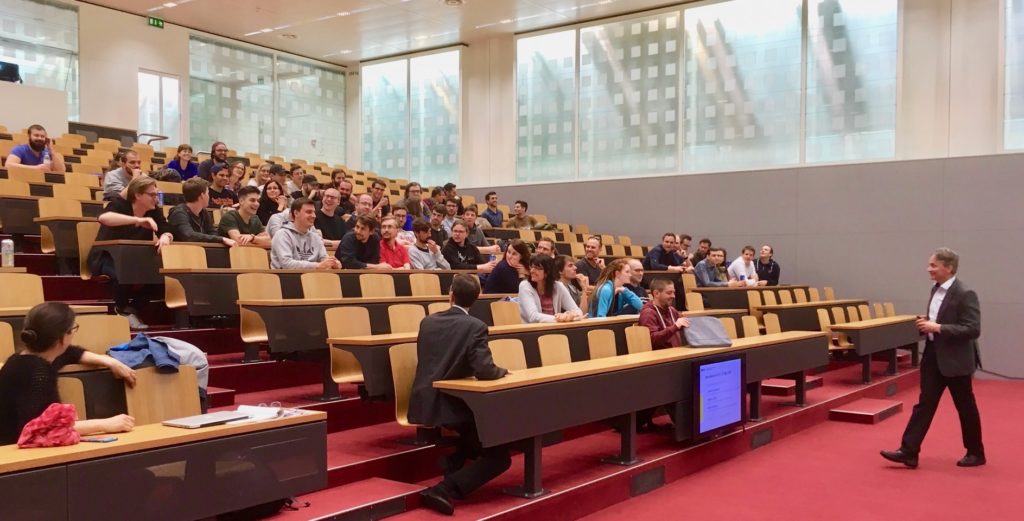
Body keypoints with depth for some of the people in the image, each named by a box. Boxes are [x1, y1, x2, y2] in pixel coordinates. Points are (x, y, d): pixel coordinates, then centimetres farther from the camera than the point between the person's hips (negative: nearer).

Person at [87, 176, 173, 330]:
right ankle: (121, 309, -7)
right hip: (106, 258, -5)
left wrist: (165, 237, -31)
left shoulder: (154, 211, 0)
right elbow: (103, 218, -36)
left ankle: (132, 309, -2)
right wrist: (137, 220, -46)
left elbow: (168, 232, -5)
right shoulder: (119, 205, -15)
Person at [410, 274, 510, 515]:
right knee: (500, 456, 3)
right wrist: (502, 371, 3)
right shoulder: (475, 327, -12)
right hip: (450, 406, -7)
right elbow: (484, 371, -20)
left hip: (424, 403, 7)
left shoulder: (427, 321, 7)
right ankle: (444, 490, -12)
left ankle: (452, 463, 22)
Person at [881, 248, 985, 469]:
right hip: (933, 356, 7)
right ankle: (908, 451, 2)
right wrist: (926, 322, -1)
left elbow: (973, 330, -22)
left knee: (966, 408, 9)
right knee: (924, 404, 4)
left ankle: (976, 453, 26)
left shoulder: (965, 294, -17)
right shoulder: (936, 289, 9)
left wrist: (938, 328, -25)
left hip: (955, 359, -7)